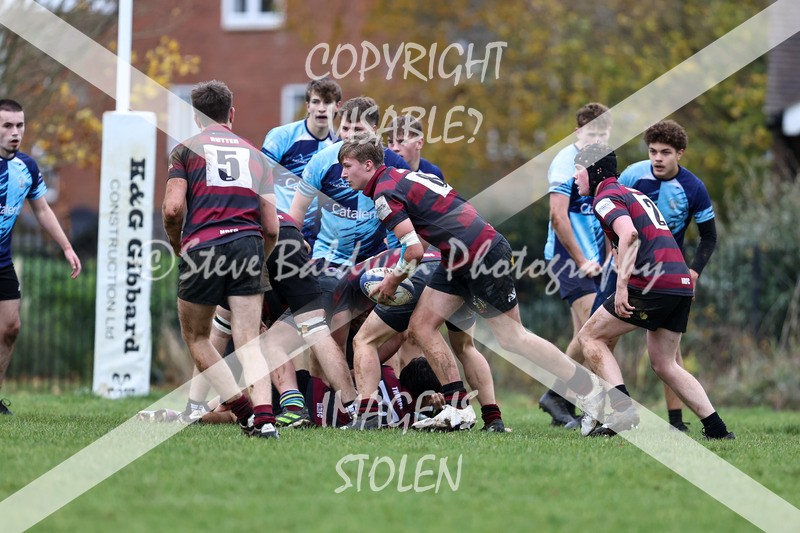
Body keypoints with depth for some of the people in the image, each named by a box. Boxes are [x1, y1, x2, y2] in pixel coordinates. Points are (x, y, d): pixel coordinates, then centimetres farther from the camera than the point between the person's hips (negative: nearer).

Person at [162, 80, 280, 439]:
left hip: (203, 246, -2)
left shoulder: (186, 149, 11)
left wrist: (176, 246, 16)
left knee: (196, 338, 14)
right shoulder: (254, 154, 21)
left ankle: (244, 411, 2)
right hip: (248, 244, 3)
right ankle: (264, 417, -20)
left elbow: (173, 208, -3)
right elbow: (271, 227, 15)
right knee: (248, 342, 0)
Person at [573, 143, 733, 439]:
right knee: (663, 364, 18)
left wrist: (621, 286, -22)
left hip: (652, 284, -9)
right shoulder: (636, 195, 28)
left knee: (590, 337, 2)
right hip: (682, 284, 9)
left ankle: (623, 411, -13)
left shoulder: (606, 197, -1)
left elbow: (629, 234, -19)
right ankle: (716, 429, 8)